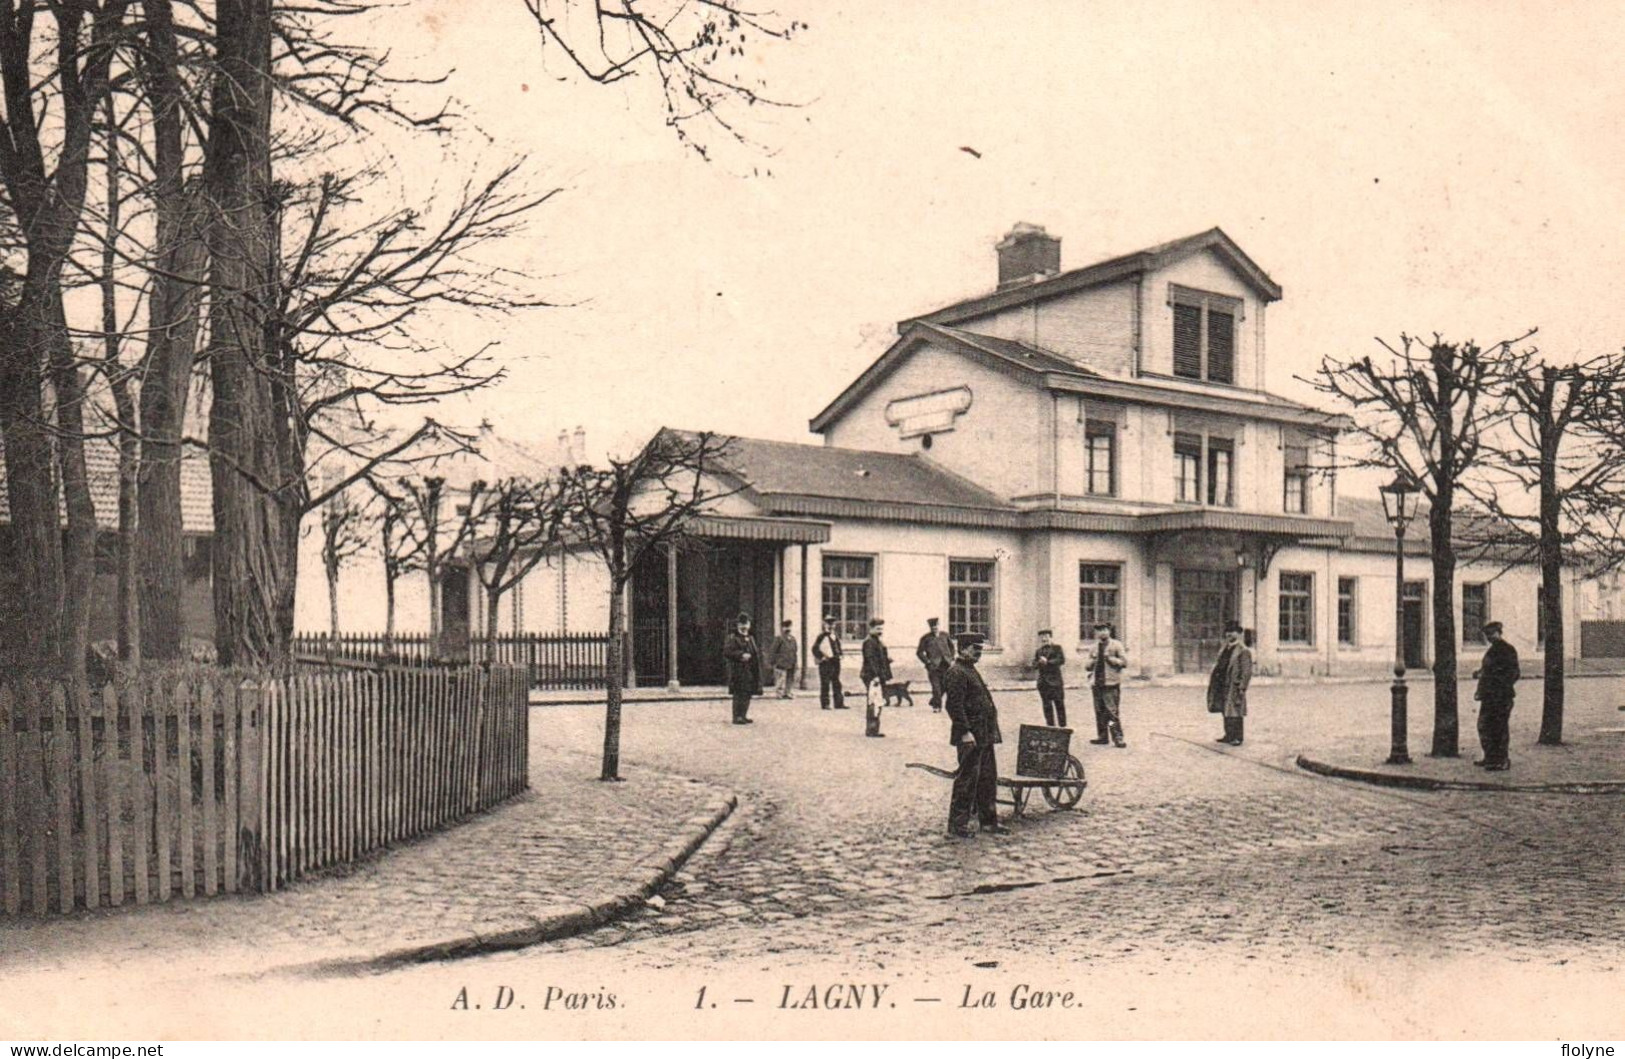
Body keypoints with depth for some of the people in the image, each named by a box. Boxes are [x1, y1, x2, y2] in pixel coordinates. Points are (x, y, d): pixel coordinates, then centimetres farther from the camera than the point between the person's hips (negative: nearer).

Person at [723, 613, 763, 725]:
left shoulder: (750, 638, 21)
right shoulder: (732, 638, -5)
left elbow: (755, 653, 31)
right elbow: (726, 652, -15)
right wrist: (741, 655, -21)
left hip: (750, 672, 8)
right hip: (738, 671, -8)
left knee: (747, 694, 10)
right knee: (739, 694, -10)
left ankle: (742, 716, 19)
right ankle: (737, 717, -8)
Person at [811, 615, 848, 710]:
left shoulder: (836, 635, 13)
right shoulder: (822, 636, -9)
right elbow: (815, 649, -11)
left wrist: (840, 655, 14)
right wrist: (821, 657, -14)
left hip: (836, 662, 7)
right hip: (825, 662, -7)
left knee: (836, 684, 9)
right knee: (825, 684, -3)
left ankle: (839, 703, 13)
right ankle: (825, 704, 1)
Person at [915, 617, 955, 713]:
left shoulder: (945, 636, 10)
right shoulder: (926, 638, 0)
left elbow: (951, 647, 23)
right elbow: (919, 652, 1)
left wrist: (952, 659, 13)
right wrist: (927, 661, -8)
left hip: (946, 665, 3)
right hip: (934, 667, -3)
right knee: (936, 687, -8)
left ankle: (933, 703, 23)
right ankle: (936, 706, 2)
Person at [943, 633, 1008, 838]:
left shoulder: (971, 670, 18)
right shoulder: (956, 673, -14)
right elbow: (954, 705, -21)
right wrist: (965, 732, -24)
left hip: (985, 736, 10)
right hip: (970, 737, -10)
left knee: (988, 778, 13)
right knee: (967, 778, -4)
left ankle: (989, 820, 22)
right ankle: (957, 824, 3)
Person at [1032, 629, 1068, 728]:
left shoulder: (1057, 648, 3)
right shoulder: (1038, 651, 17)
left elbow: (1061, 660, -10)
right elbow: (1034, 665, 10)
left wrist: (1048, 662, -13)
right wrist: (1040, 662, -11)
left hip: (1055, 680, -4)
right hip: (1043, 681, 4)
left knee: (1059, 704, -4)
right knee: (1047, 705, 5)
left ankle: (1062, 726, 0)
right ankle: (1051, 726, 10)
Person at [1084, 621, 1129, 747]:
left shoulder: (1116, 646, 2)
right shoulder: (1094, 648, 16)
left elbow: (1125, 662, -4)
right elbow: (1088, 666, 23)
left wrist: (1110, 659, -13)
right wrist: (1092, 662, 1)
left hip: (1111, 684, -5)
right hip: (1096, 684, 5)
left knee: (1113, 712, -9)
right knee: (1099, 712, 8)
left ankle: (1118, 738, -6)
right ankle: (1102, 737, 15)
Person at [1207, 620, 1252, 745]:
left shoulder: (1243, 651, -10)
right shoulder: (1225, 649, 15)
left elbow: (1247, 671, -13)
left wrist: (1242, 687, -17)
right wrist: (1213, 676, 11)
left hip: (1235, 687, -8)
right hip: (1223, 686, 8)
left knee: (1235, 713, -3)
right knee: (1226, 712, 13)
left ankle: (1237, 738, 4)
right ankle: (1229, 735, 23)